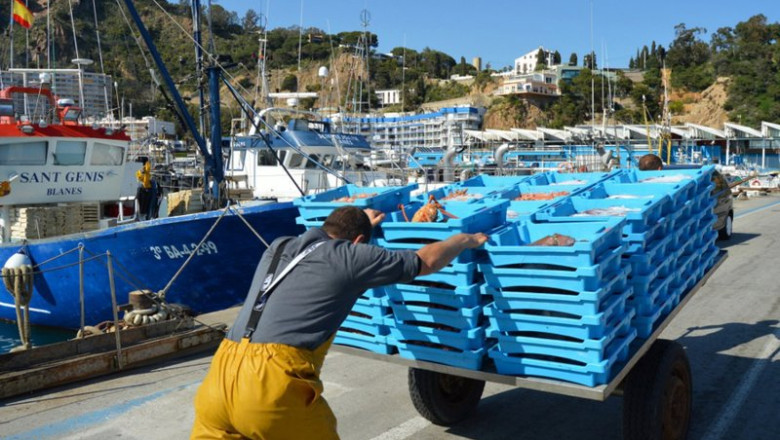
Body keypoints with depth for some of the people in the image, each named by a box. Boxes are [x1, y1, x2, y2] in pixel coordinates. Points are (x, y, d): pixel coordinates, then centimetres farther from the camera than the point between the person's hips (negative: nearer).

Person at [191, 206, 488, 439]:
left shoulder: (278, 247, 24)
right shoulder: (350, 255, 6)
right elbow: (428, 261, 17)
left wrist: (361, 222, 62)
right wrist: (466, 239, 36)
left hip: (219, 377, 6)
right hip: (273, 383, -5)